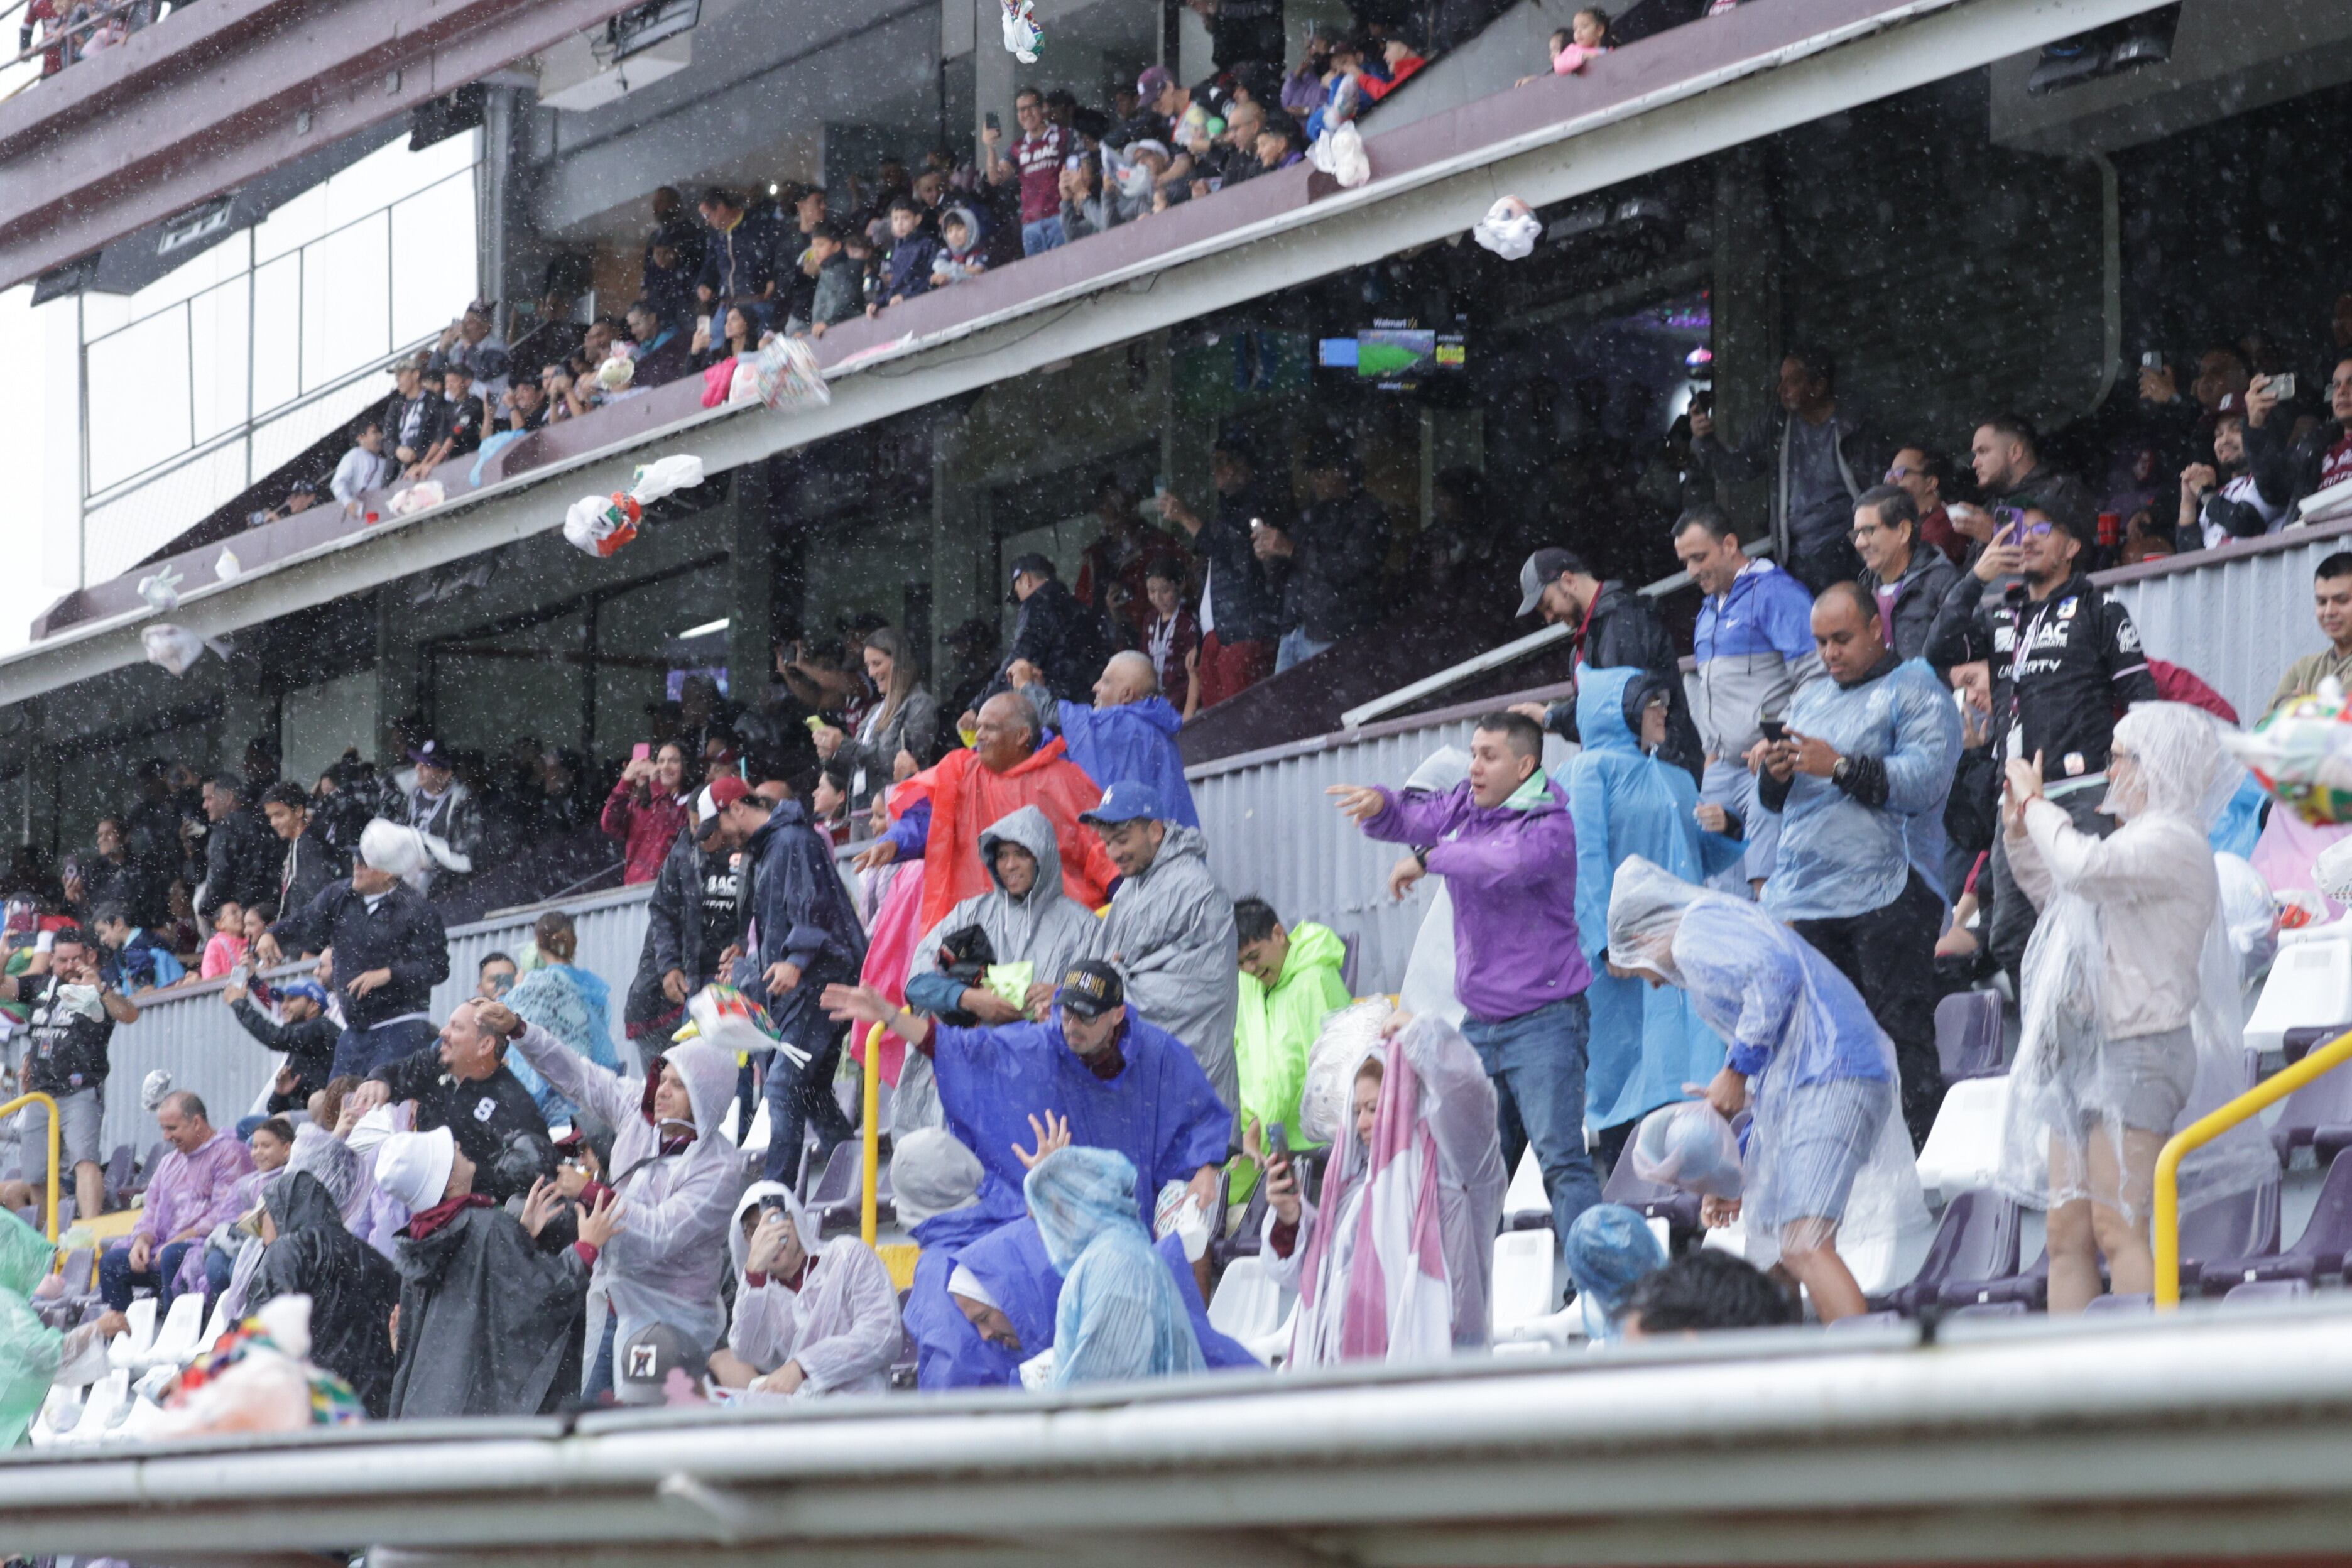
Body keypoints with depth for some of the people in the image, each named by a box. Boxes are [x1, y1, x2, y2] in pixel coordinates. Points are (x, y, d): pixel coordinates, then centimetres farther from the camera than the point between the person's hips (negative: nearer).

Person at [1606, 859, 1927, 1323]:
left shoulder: (1697, 930, 2)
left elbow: (1776, 972, -20)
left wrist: (1737, 1070, -11)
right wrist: (1735, 1180, 32)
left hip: (1828, 1080, -10)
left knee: (1804, 1248, -22)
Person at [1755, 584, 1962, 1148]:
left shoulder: (1914, 692, 1)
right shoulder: (1810, 700, 23)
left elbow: (1926, 779, -15)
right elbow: (1775, 803, 23)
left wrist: (1841, 767, -18)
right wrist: (1776, 774, 0)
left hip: (1888, 896, -7)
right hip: (1806, 903, 7)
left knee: (1902, 1038, -6)